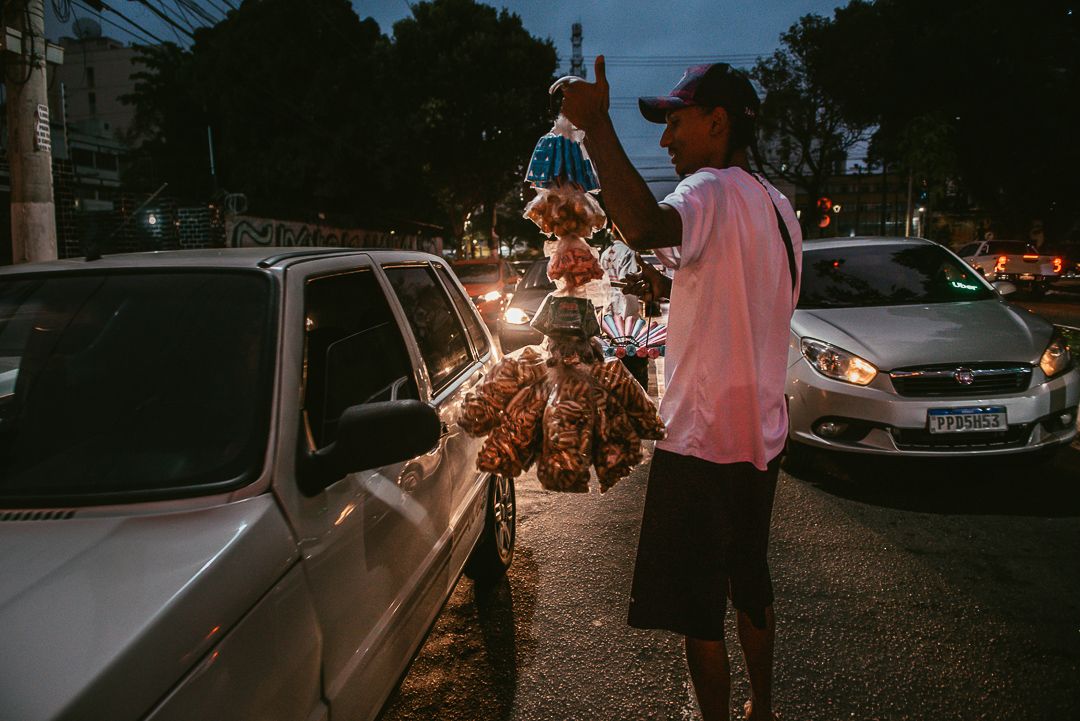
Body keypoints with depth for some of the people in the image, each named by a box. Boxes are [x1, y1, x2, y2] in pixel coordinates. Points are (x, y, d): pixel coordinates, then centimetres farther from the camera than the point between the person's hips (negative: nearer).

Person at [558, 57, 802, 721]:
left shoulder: (711, 191, -17)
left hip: (703, 442, -10)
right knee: (752, 588, 24)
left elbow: (645, 227, -41)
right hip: (762, 437, 10)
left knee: (699, 612, 5)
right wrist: (678, 291, 15)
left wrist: (597, 125, -35)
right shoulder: (778, 207, 12)